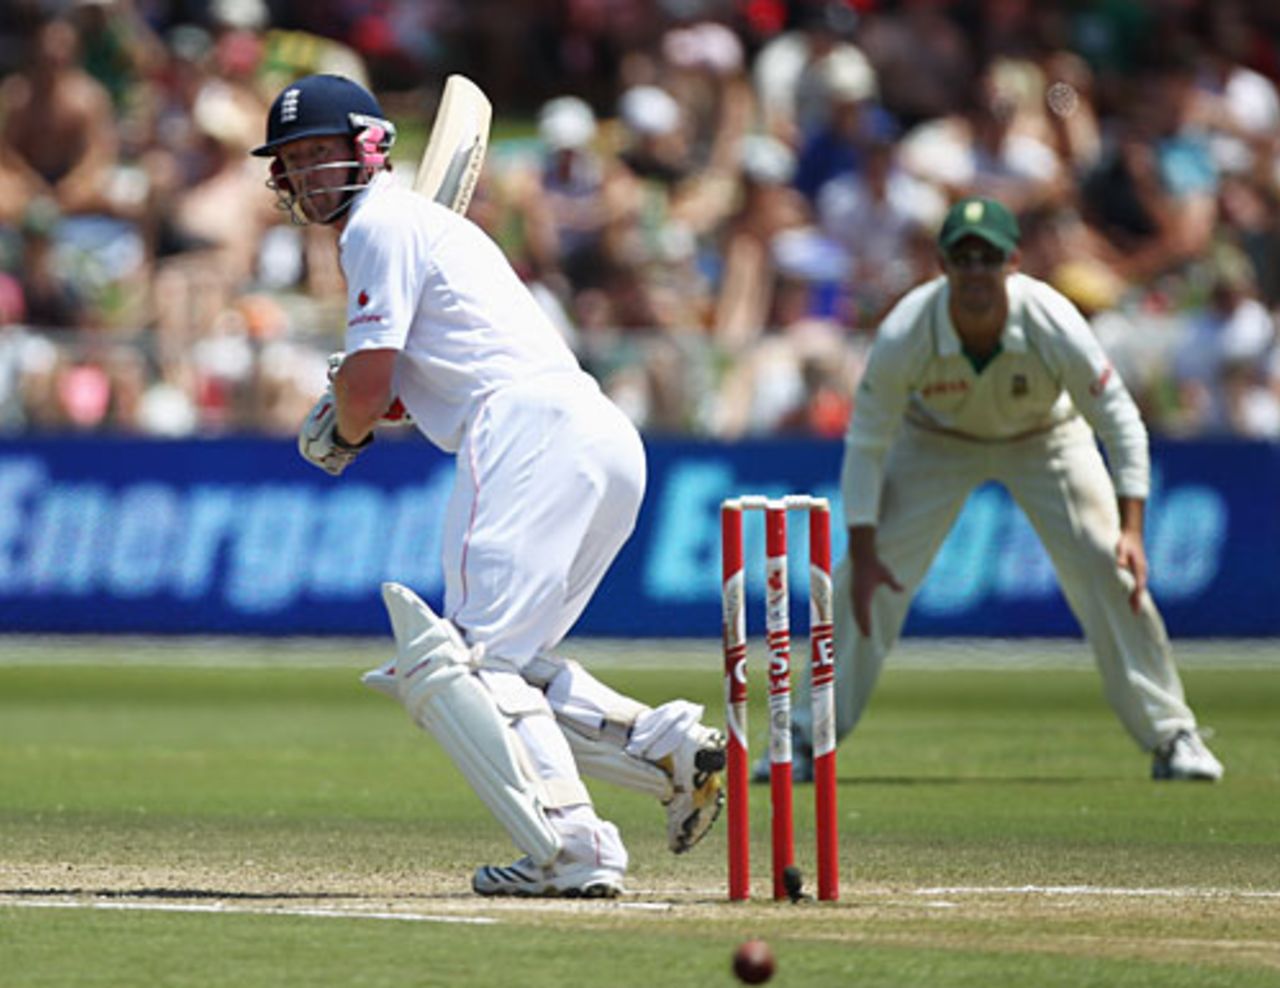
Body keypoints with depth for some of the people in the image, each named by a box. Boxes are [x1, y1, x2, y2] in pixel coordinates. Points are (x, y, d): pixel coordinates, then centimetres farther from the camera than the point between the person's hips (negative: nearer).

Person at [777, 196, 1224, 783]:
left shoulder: (1056, 327, -34)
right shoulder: (904, 336, -33)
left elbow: (1119, 422, -23)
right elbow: (866, 443, -21)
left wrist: (1131, 528, -32)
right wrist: (862, 552, -24)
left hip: (1046, 437, 0)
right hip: (936, 441, 0)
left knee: (1107, 570, -14)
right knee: (862, 581, -11)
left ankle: (1171, 737, -1)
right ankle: (806, 739, 3)